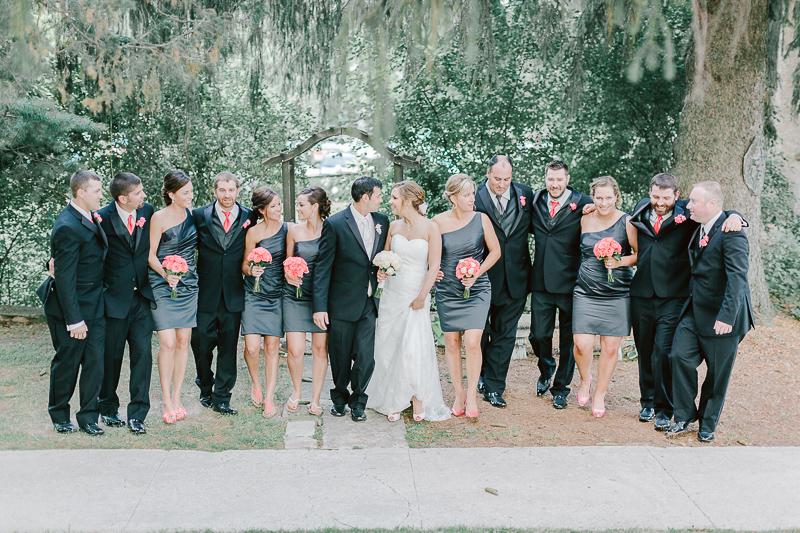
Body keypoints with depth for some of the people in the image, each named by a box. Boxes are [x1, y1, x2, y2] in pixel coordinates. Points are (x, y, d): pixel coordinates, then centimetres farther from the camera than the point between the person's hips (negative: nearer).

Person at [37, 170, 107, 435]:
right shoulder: (68, 227, -22)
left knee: (95, 361, 5)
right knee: (67, 363, 8)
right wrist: (74, 320, -21)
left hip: (95, 306, 7)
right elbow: (64, 277, -22)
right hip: (71, 306, -7)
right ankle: (59, 415, 27)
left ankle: (88, 416, 16)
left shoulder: (90, 217, 5)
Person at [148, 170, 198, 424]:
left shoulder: (191, 212, 7)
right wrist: (166, 274, -22)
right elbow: (151, 254, -7)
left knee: (183, 342, 6)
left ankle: (176, 398, 15)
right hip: (163, 287, -5)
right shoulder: (159, 218, -9)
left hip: (188, 285, 5)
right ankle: (165, 400, 4)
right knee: (168, 343, -10)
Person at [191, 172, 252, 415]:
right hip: (206, 293, 0)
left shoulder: (248, 217, 4)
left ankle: (221, 399, 14)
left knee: (228, 347, 4)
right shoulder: (200, 216, 2)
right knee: (201, 344, 7)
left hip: (233, 294, 0)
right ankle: (206, 388, 32)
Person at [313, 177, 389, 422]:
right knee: (340, 358, 10)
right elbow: (323, 268, -9)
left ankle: (358, 402, 20)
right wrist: (320, 306, -12)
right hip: (342, 303, -3)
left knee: (365, 358, -2)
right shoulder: (335, 223, -9)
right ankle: (340, 398, 34)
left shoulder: (382, 222, 5)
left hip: (369, 303, 3)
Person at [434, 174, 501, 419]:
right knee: (452, 343, 6)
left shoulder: (481, 219, -4)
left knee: (472, 342, -10)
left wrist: (477, 274, -8)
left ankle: (471, 397, 4)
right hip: (447, 289, 1)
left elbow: (495, 251, 4)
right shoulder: (439, 221, -3)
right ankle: (458, 394, 21)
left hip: (476, 289, -1)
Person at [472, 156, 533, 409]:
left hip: (514, 279, 2)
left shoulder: (525, 194, 2)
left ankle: (493, 388, 17)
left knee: (505, 335, 8)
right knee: (479, 332, 13)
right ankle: (481, 373, 38)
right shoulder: (474, 198, -9)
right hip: (484, 277, -2)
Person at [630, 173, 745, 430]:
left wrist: (734, 216, -22)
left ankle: (664, 410, 7)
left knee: (664, 352, -9)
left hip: (673, 296, -4)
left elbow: (719, 213, -2)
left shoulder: (687, 213, -3)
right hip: (642, 294, 4)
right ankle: (647, 402, 30)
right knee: (644, 351, 12)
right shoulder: (641, 210, 8)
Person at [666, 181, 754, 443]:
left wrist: (726, 316, -31)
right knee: (680, 355, -3)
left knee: (718, 372, 6)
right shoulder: (699, 228, 8)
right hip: (694, 311, 7)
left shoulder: (731, 234, -19)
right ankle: (685, 416, 13)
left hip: (721, 316, -7)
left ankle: (707, 424, 23)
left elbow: (737, 277, -26)